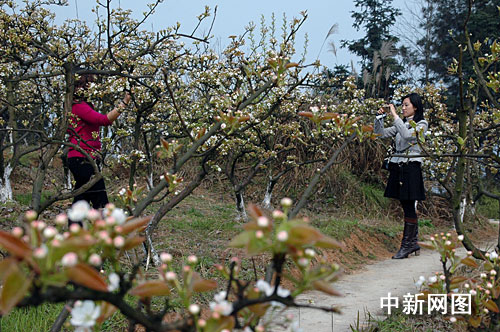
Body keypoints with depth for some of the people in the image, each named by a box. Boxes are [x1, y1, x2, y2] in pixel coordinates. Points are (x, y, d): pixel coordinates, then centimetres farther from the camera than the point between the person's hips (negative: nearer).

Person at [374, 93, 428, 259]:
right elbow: (381, 133, 13)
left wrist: (395, 116, -19)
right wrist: (380, 117, -1)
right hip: (397, 166, 7)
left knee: (409, 207, -6)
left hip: (411, 167, -6)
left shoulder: (421, 124, -3)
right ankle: (414, 242, 17)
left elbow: (407, 135, -22)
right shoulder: (400, 124, 16)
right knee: (407, 207, 10)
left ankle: (407, 245, -3)